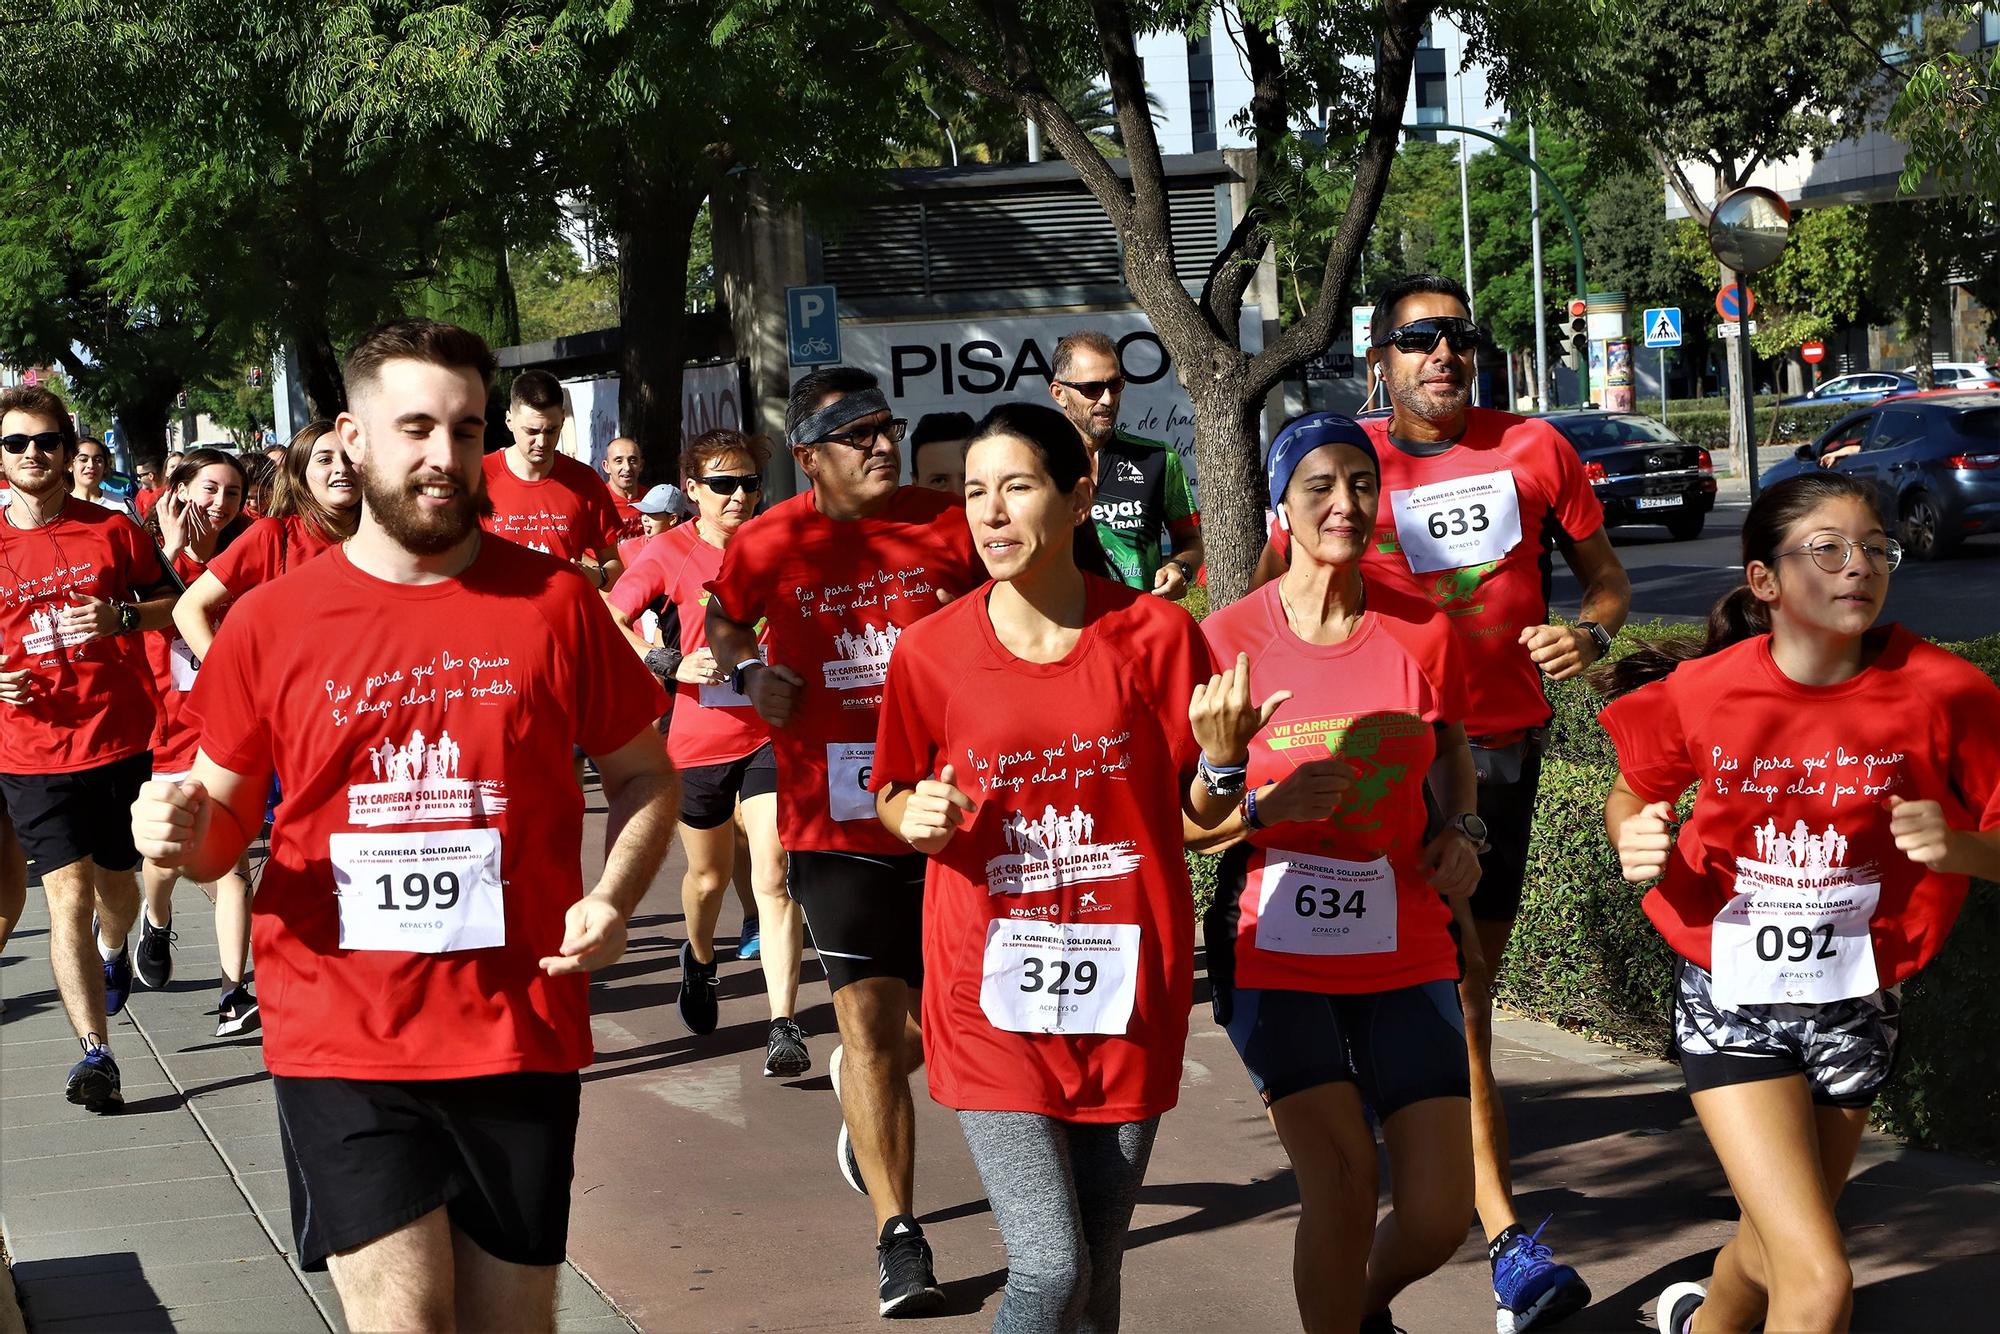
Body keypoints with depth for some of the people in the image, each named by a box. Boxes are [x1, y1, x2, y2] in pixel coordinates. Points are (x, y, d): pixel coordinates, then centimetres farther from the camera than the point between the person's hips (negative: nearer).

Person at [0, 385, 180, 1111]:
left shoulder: (112, 529, 0)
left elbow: (169, 605, 6)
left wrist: (121, 617, -14)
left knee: (117, 881, 16)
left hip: (123, 738, 1)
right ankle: (95, 1052, -13)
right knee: (68, 893, -11)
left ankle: (113, 952, 52)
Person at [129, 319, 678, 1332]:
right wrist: (182, 830, -13)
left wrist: (613, 898, -7)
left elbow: (643, 774, 10)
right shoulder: (271, 621, 0)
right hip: (340, 1044, -1)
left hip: (521, 1038, 1)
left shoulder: (553, 601, 1)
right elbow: (223, 814, 11)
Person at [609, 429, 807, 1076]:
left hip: (770, 732, 0)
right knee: (710, 875, 18)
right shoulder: (669, 552, -5)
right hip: (698, 737, 0)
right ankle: (699, 959, 51)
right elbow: (611, 621, -6)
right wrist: (671, 666, -19)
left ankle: (784, 1026, -15)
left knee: (773, 877, -13)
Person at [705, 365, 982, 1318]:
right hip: (834, 819, -2)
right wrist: (747, 675, -3)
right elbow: (722, 624, 17)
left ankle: (863, 1099, 46)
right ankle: (898, 1239, -2)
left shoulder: (947, 526, -1)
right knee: (868, 1014, -8)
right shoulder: (769, 545, -2)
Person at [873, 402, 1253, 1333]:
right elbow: (890, 794, 11)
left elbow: (1199, 809, 4)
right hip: (991, 991, -1)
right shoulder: (931, 650, -4)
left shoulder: (1154, 635, -4)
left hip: (1126, 981, 1)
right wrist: (916, 818, -11)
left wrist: (1223, 758, -17)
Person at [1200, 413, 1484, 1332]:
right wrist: (1268, 806, -20)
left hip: (1405, 953, 3)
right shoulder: (1228, 638, -6)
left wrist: (1462, 830, 2)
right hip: (1276, 955, -3)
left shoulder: (1422, 630, 1)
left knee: (1439, 1216, -2)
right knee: (1341, 1184, -16)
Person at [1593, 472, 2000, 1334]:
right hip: (1730, 1003, -2)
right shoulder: (1700, 693, -12)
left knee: (1779, 1240, 22)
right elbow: (1631, 794, 6)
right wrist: (1632, 839, -15)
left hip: (1856, 1005, 2)